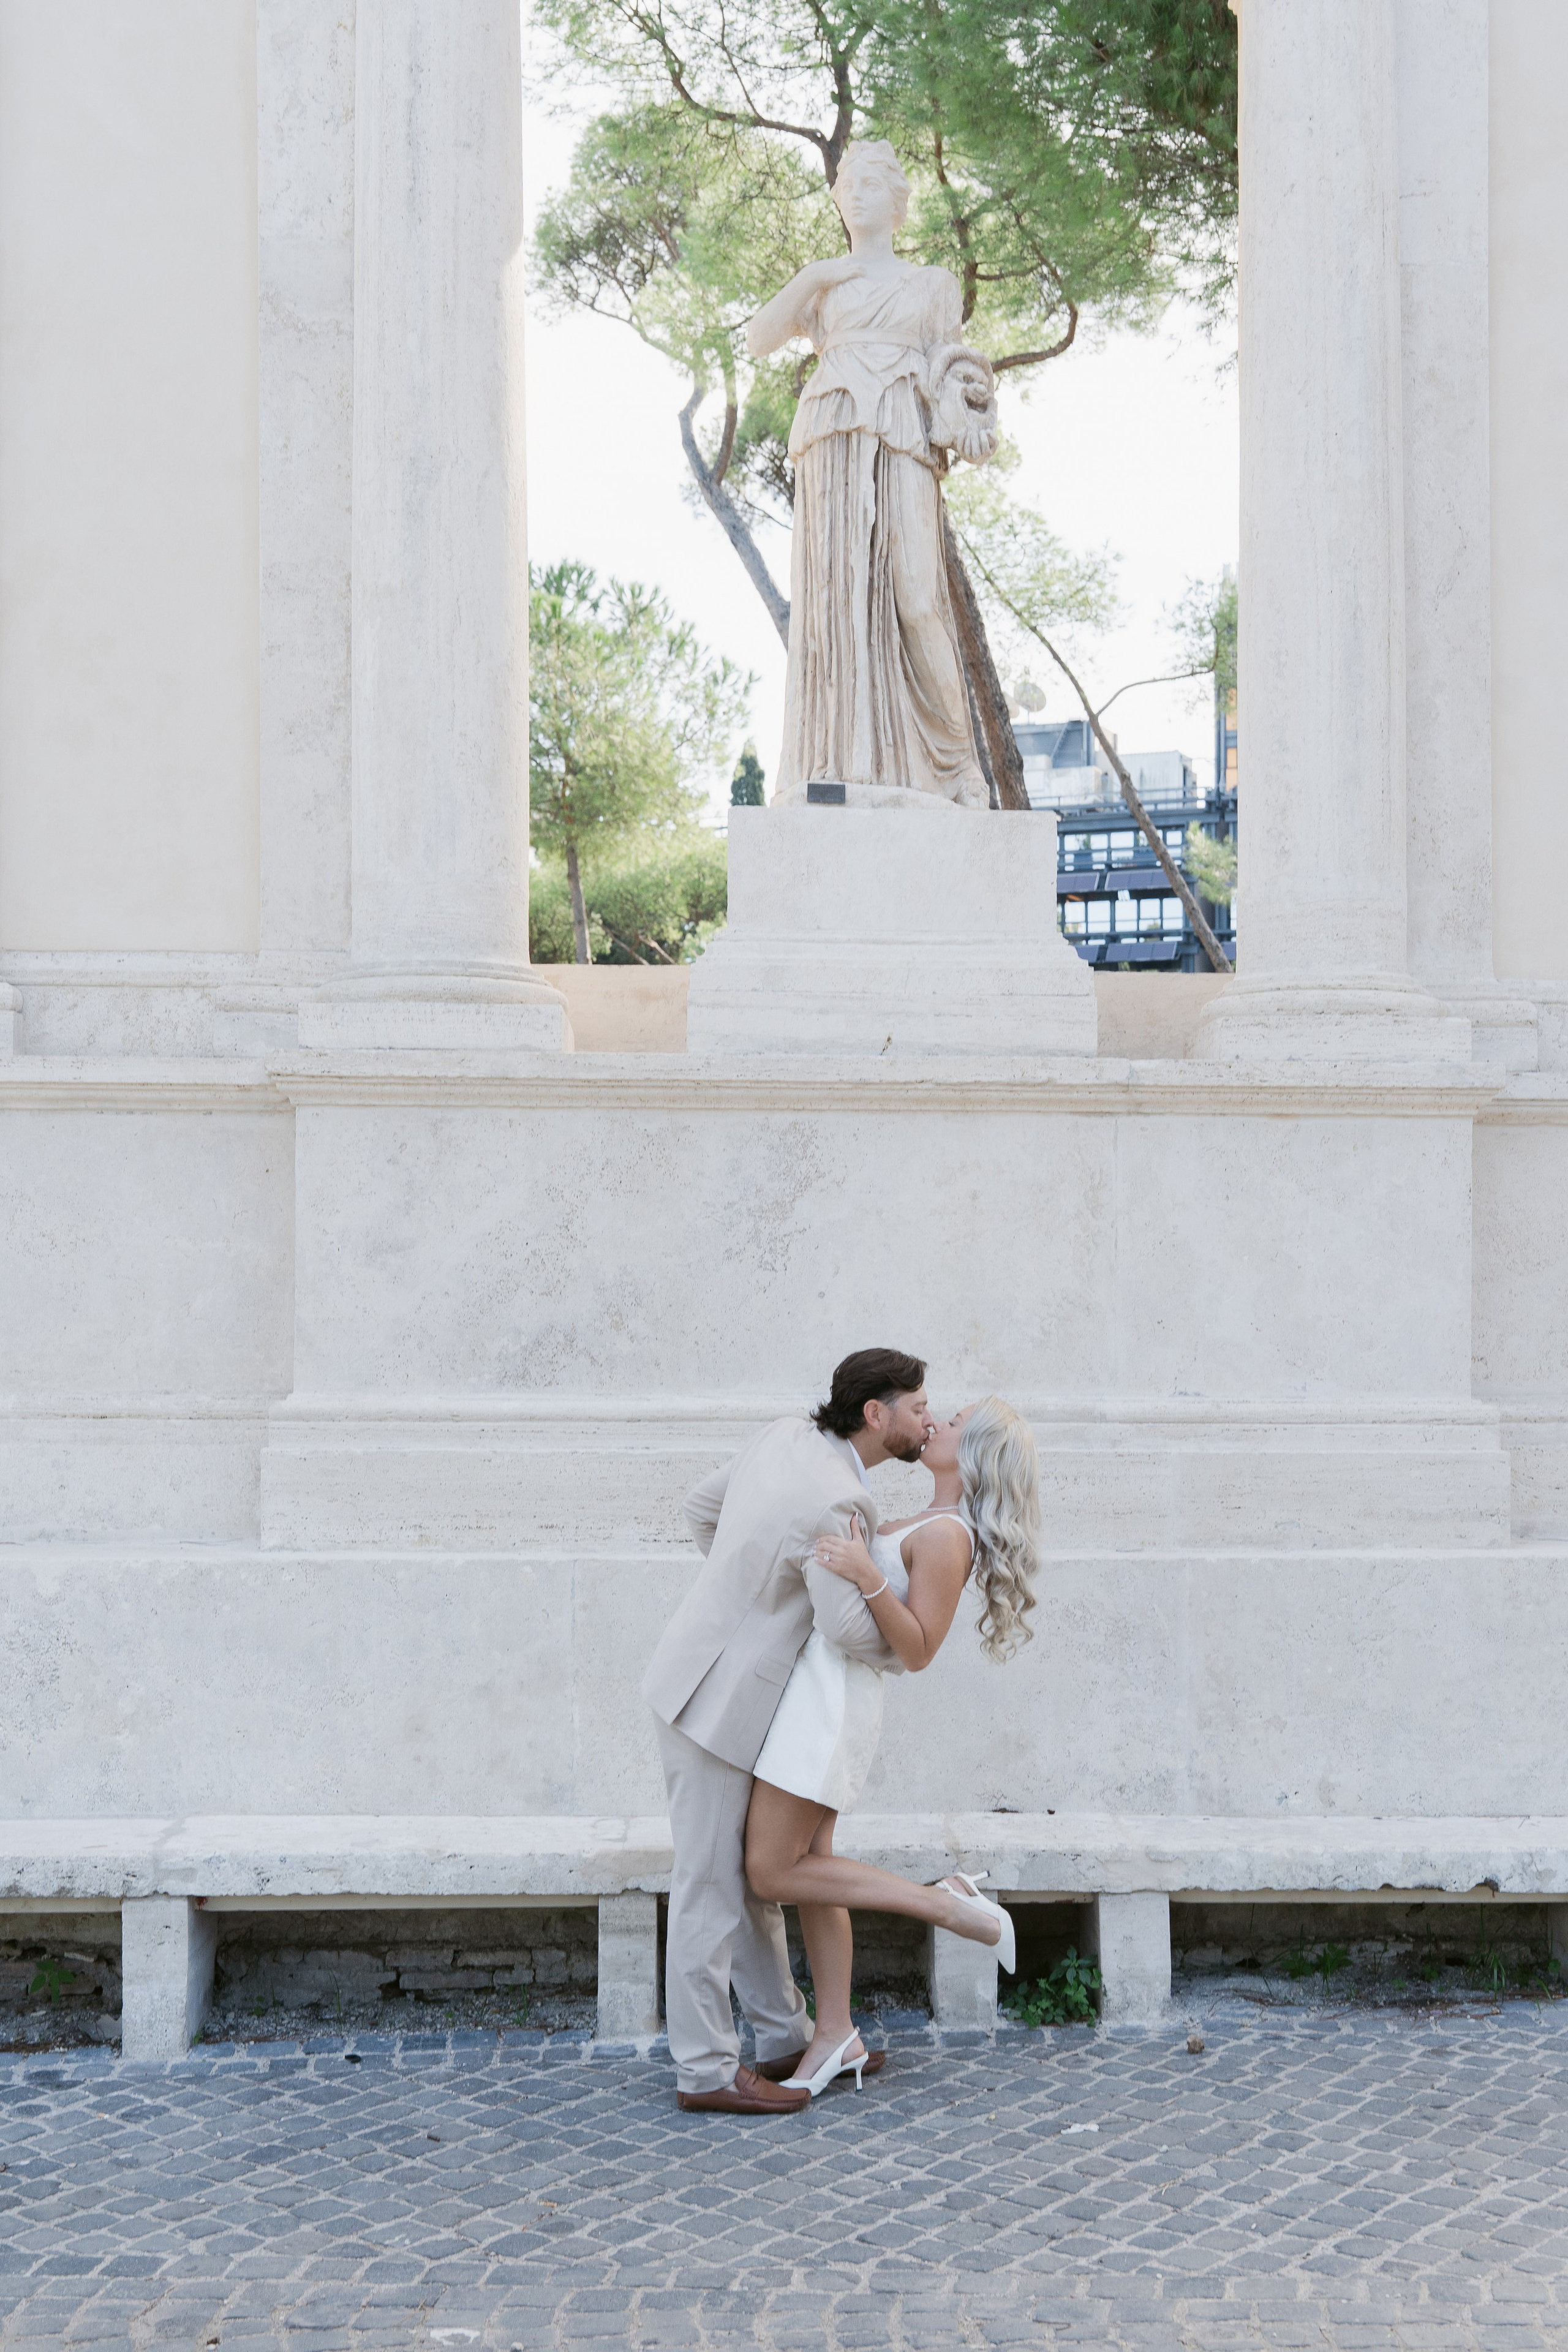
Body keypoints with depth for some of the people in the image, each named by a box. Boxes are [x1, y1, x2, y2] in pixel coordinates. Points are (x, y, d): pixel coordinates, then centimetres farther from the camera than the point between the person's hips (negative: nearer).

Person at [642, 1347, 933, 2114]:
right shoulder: (835, 1503, -25)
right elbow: (850, 1628, -24)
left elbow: (703, 1506, 14)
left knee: (754, 1870, 16)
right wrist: (901, 1652, -1)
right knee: (711, 1883, -1)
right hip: (716, 1698, -10)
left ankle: (786, 2039, 25)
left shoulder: (786, 1438, 1)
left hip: (725, 1682, 10)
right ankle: (705, 2070, 7)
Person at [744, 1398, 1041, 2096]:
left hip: (831, 1698, -10)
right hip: (817, 1691, 10)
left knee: (772, 1874, -6)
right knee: (807, 1865, 11)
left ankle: (945, 1902, -3)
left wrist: (866, 1577, -29)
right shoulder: (923, 1525, 14)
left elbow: (917, 1651, -18)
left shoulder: (948, 1535, -14)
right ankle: (835, 2037, 17)